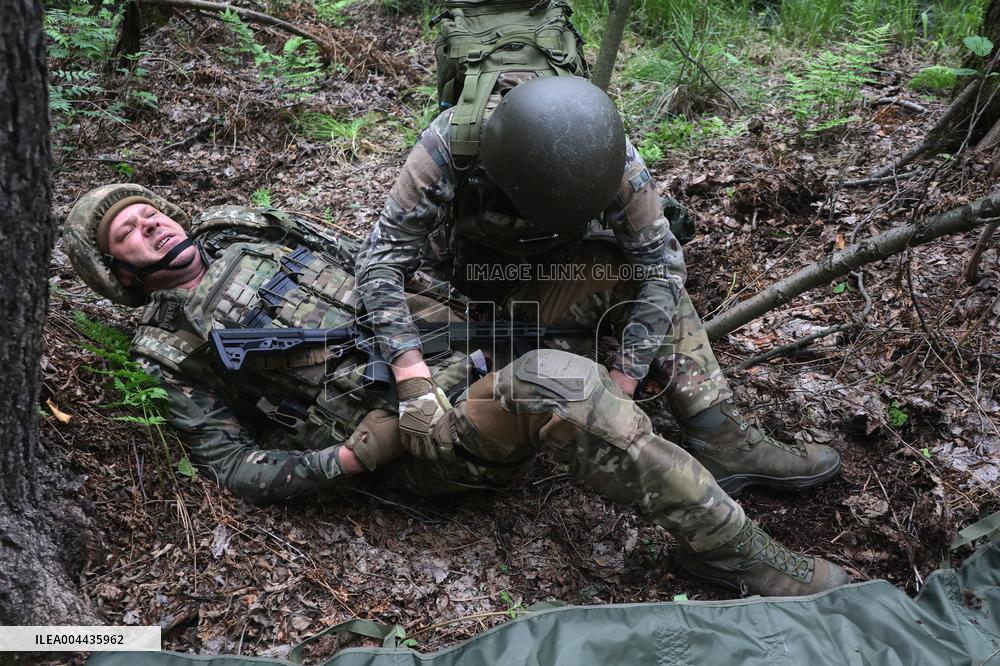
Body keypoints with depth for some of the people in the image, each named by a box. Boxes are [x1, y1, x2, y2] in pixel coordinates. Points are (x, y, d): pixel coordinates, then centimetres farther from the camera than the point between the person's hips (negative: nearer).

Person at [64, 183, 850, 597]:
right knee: (557, 384, -34)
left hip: (457, 347, 7)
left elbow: (367, 267, 24)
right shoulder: (170, 348, 7)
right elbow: (240, 468, 3)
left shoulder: (245, 230, 22)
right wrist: (344, 460, -14)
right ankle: (735, 554, -24)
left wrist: (441, 312, 8)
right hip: (414, 435, -7)